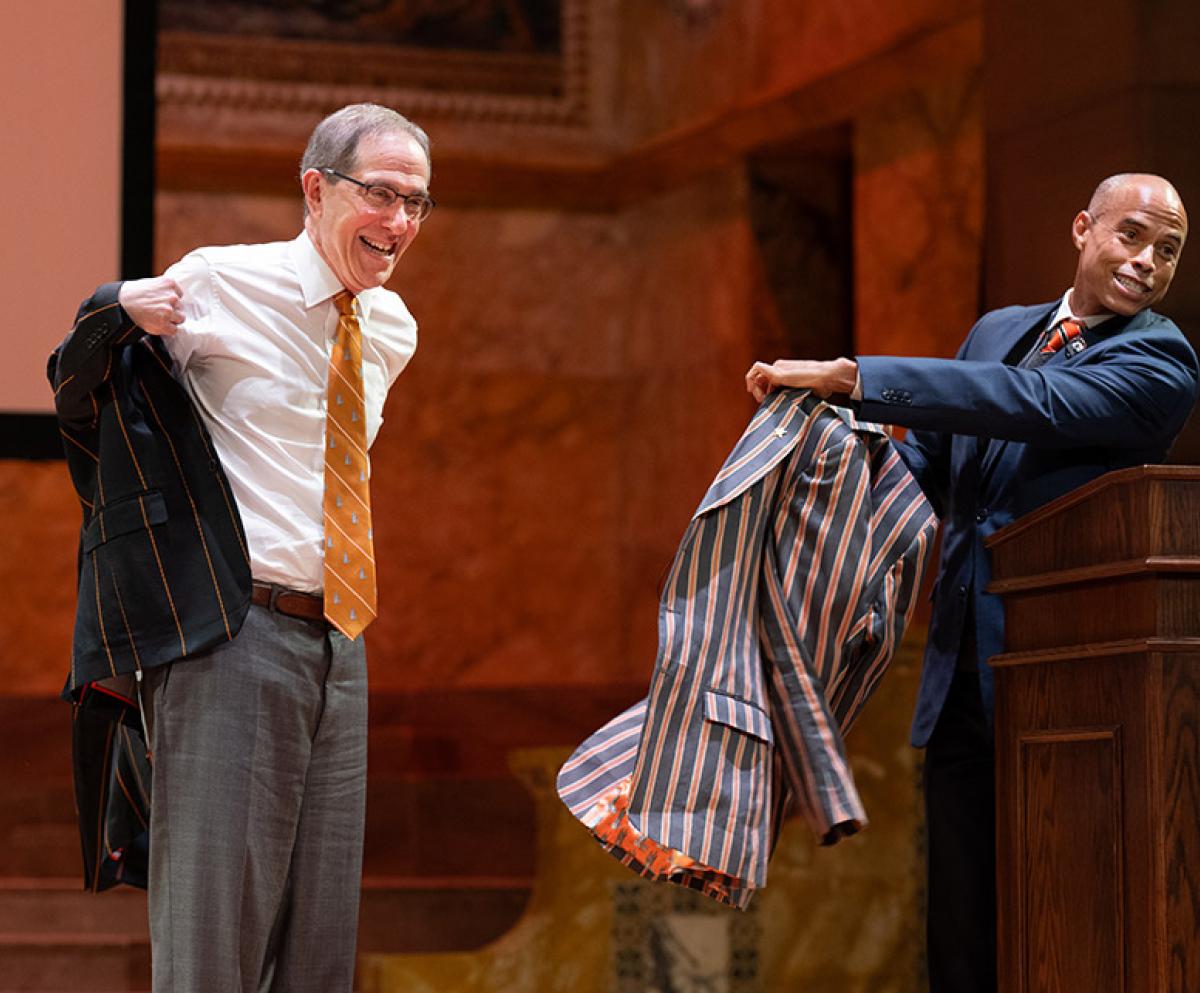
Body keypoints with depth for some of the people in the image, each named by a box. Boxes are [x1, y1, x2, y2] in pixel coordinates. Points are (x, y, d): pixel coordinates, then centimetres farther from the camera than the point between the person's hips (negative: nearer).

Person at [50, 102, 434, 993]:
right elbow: (80, 396, 1)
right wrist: (126, 316, -16)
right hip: (235, 636, -6)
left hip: (339, 645, 6)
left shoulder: (393, 328, 13)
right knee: (213, 917, -7)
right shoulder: (220, 285, -5)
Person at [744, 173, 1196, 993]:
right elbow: (929, 459, 21)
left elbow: (1030, 403, -22)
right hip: (963, 675, 6)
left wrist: (850, 376, -24)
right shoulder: (999, 331, 15)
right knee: (961, 927, 9)